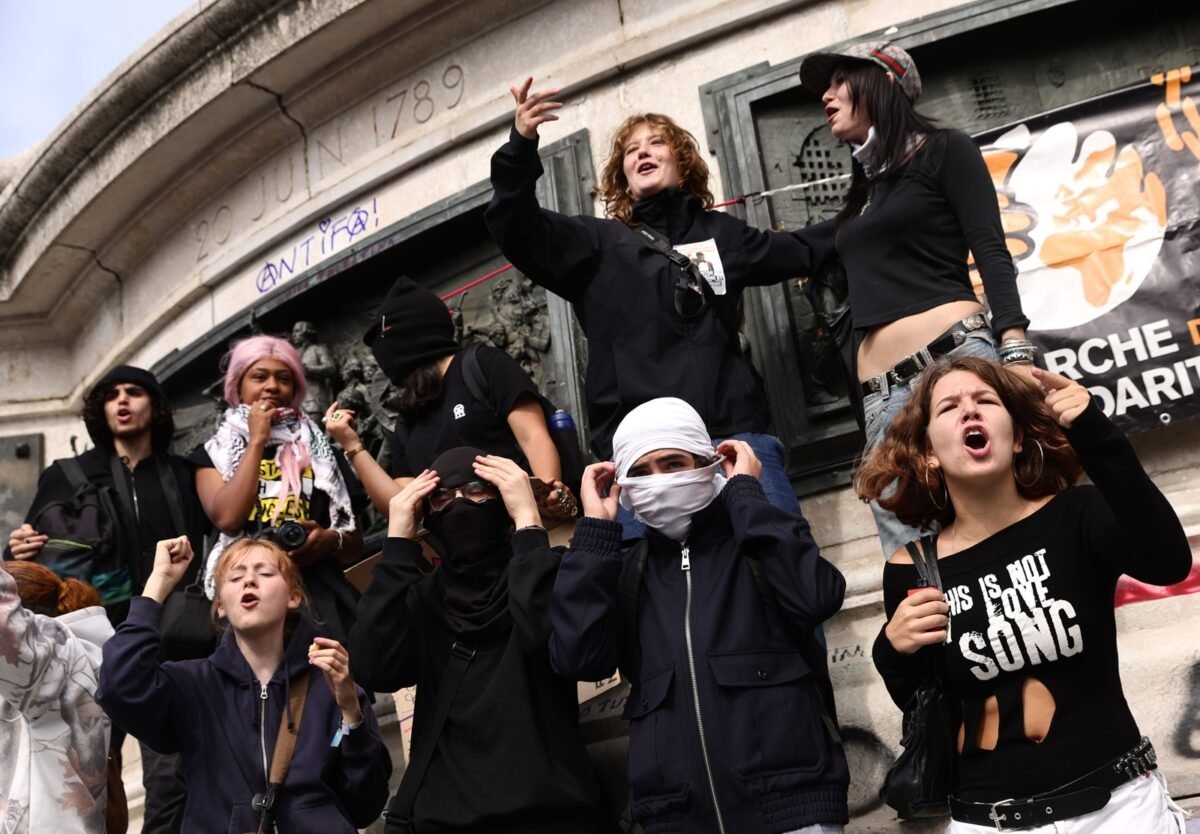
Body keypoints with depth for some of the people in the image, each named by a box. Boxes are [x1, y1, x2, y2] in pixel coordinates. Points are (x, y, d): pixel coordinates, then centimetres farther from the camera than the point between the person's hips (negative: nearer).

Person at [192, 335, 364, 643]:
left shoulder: (319, 447, 16)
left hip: (320, 592, 1)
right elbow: (227, 518, -7)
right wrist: (257, 441, 0)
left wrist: (331, 540, -6)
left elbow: (354, 545, 17)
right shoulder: (214, 453, 14)